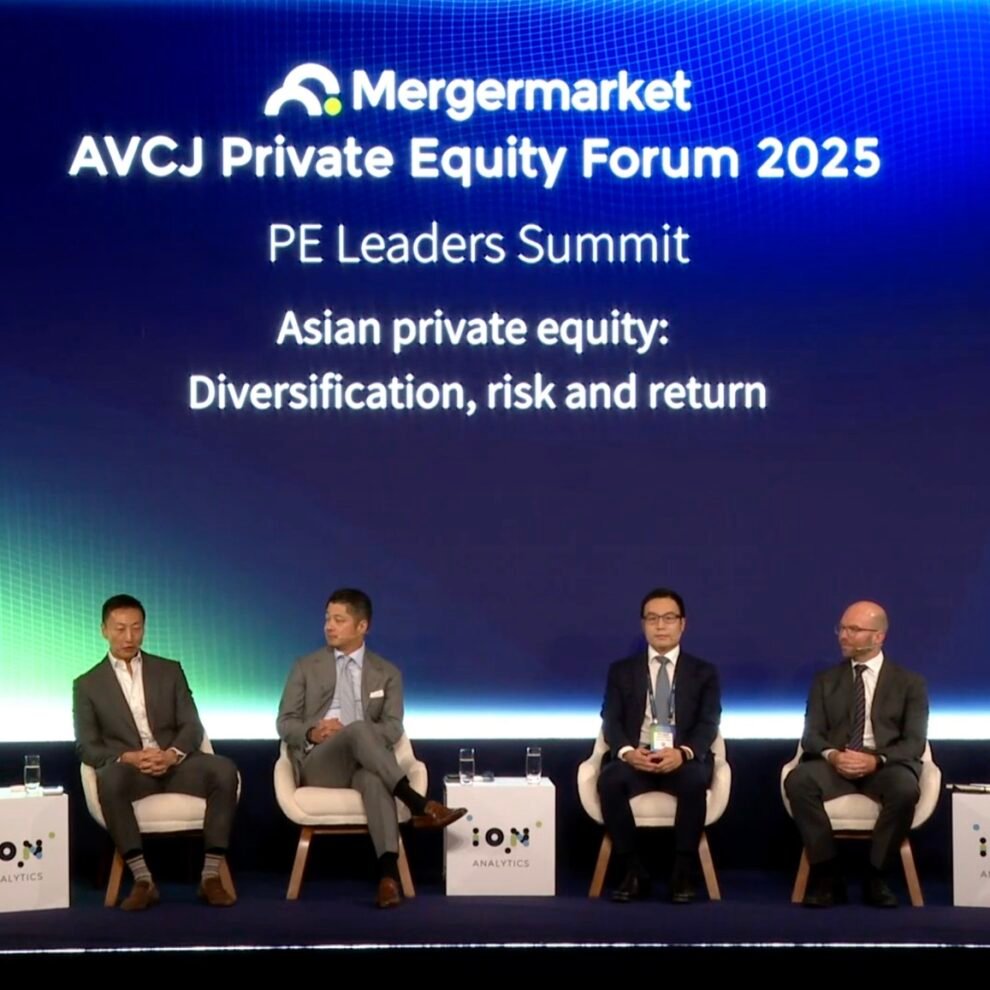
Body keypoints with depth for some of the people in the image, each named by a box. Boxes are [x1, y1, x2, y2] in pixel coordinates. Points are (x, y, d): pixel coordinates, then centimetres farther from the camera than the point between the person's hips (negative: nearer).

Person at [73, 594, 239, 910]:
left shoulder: (170, 671, 14)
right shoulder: (87, 685, 9)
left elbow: (192, 727, 7)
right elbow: (87, 747, 3)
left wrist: (172, 755, -16)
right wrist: (127, 757, -18)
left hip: (174, 764, 2)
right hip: (129, 769, -2)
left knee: (224, 770, -30)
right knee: (109, 778, -39)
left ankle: (210, 876, -26)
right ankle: (143, 880, -35)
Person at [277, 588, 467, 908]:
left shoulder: (387, 673, 15)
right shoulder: (306, 667, 14)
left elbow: (393, 728, 2)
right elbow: (285, 723, 8)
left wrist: (346, 733, -16)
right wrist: (312, 733, -16)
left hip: (365, 762, 1)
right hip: (318, 764, -1)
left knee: (374, 777, -41)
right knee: (359, 729, -36)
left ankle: (388, 874, -55)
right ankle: (419, 805, -44)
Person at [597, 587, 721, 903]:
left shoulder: (704, 673, 11)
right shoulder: (621, 671, 14)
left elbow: (708, 725, -2)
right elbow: (611, 722, 3)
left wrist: (682, 753, -23)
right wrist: (627, 752, -20)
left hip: (683, 760, -1)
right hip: (635, 759, 1)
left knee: (695, 780, -36)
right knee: (609, 780, -33)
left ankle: (684, 874, -23)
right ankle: (634, 872, -20)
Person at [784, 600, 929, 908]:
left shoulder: (910, 683, 9)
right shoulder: (825, 681, 15)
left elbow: (915, 742, -2)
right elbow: (812, 734, 7)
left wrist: (877, 760, -21)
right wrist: (832, 755, -18)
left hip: (886, 765, -2)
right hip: (835, 764, 2)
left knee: (906, 789, -37)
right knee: (797, 781, -31)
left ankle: (877, 876, -19)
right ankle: (827, 874, -21)